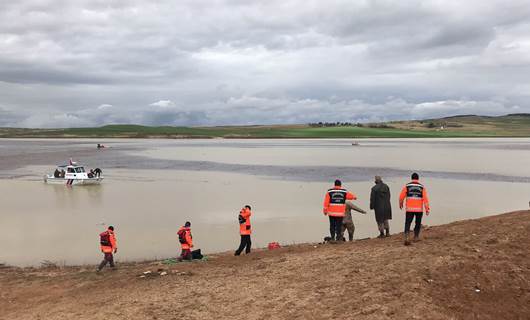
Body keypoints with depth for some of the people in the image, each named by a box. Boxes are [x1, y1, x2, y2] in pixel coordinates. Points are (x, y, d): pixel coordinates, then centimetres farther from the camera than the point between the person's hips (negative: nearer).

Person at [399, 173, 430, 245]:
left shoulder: (407, 186, 0)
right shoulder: (422, 187, 1)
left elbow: (401, 197, 2)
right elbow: (425, 198, -6)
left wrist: (401, 204, 21)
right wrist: (427, 209, -3)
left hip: (409, 209, -1)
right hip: (419, 209, 1)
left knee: (408, 223, 0)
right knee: (418, 223, 19)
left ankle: (406, 237, -17)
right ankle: (416, 237, 27)